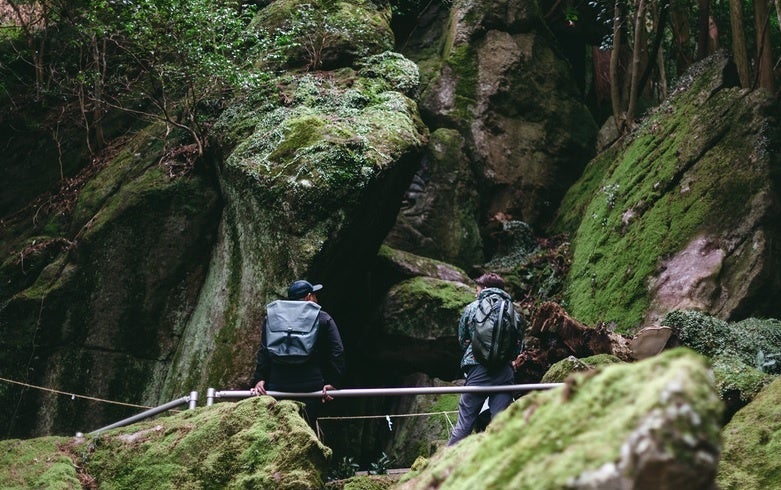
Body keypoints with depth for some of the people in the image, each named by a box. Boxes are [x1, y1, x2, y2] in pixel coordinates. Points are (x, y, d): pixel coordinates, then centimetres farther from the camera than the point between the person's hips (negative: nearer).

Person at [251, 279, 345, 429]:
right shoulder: (323, 319, 6)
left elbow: (264, 351, 3)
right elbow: (337, 351, -1)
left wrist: (259, 379, 4)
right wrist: (332, 382, 1)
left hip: (278, 385, 1)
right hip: (311, 386, -1)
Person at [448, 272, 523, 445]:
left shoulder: (471, 308, 9)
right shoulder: (513, 311, 13)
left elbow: (462, 340, 15)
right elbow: (518, 346, 12)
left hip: (478, 370, -2)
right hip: (505, 371, 2)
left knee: (465, 420, -1)